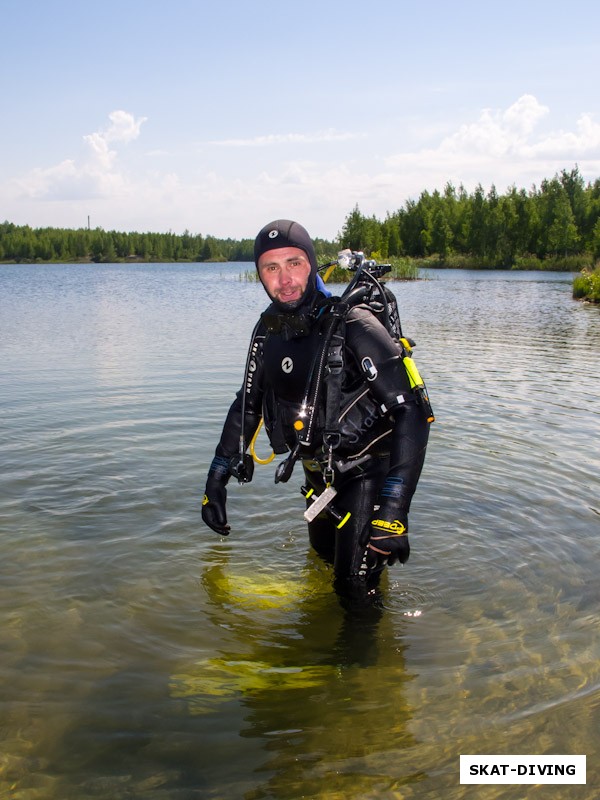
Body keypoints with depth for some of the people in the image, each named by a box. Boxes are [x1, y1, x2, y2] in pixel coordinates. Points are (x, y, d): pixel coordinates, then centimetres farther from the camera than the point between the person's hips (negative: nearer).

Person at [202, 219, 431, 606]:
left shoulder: (354, 327, -24)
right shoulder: (269, 329, -3)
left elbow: (411, 415, -28)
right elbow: (247, 405, 9)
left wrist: (394, 509, -35)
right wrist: (216, 480, 6)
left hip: (366, 473, -6)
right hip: (319, 474, 7)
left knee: (354, 588, -5)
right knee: (324, 559, 23)